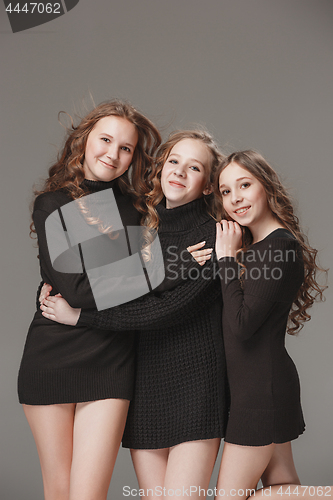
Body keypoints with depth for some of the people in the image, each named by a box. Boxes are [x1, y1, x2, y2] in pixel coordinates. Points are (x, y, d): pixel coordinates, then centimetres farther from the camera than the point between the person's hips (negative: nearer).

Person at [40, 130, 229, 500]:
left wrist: (81, 316, -14)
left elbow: (171, 309, -18)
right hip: (144, 385, 4)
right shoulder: (143, 227, 8)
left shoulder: (214, 235, -9)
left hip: (195, 386, -4)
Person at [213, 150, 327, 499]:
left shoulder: (281, 246, -17)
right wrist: (229, 258, -3)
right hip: (256, 383, 9)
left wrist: (226, 258, -16)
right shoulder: (253, 247, 12)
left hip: (262, 387, -9)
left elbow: (241, 325, -23)